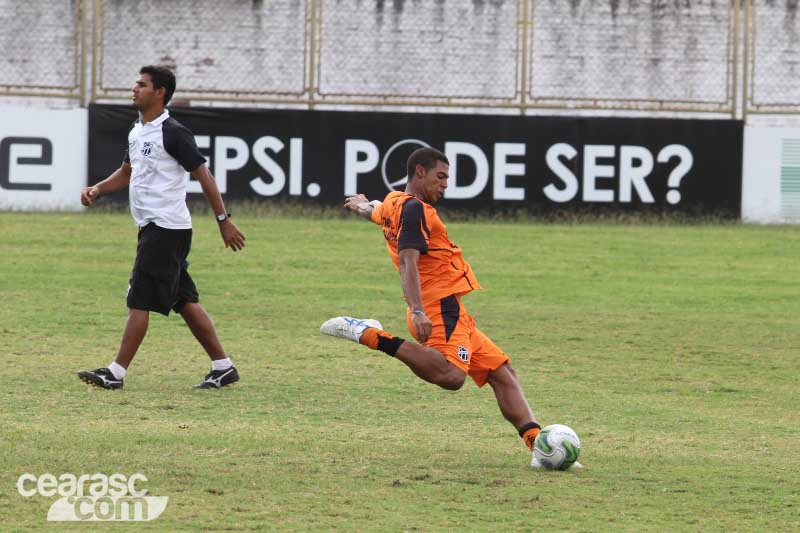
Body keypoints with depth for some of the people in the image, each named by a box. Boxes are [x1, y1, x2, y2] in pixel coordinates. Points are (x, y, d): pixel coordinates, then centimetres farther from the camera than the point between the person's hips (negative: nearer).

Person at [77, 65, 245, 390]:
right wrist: (98, 189, 10)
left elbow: (203, 175, -13)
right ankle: (223, 366, 16)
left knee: (139, 300, -9)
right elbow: (127, 172, 28)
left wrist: (223, 220, -14)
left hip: (166, 228, -9)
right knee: (184, 301, 11)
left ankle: (116, 373, -10)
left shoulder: (173, 133, -13)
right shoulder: (137, 132, 14)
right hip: (151, 227, 9)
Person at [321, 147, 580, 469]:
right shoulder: (415, 209, -8)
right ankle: (370, 336, -25)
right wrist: (418, 312, -33)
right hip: (442, 306, -11)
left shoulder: (393, 204, 21)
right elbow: (408, 262, -22)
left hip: (452, 315, 11)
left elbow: (374, 211, 47)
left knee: (503, 373, 8)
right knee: (451, 376, -35)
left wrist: (363, 205, 72)